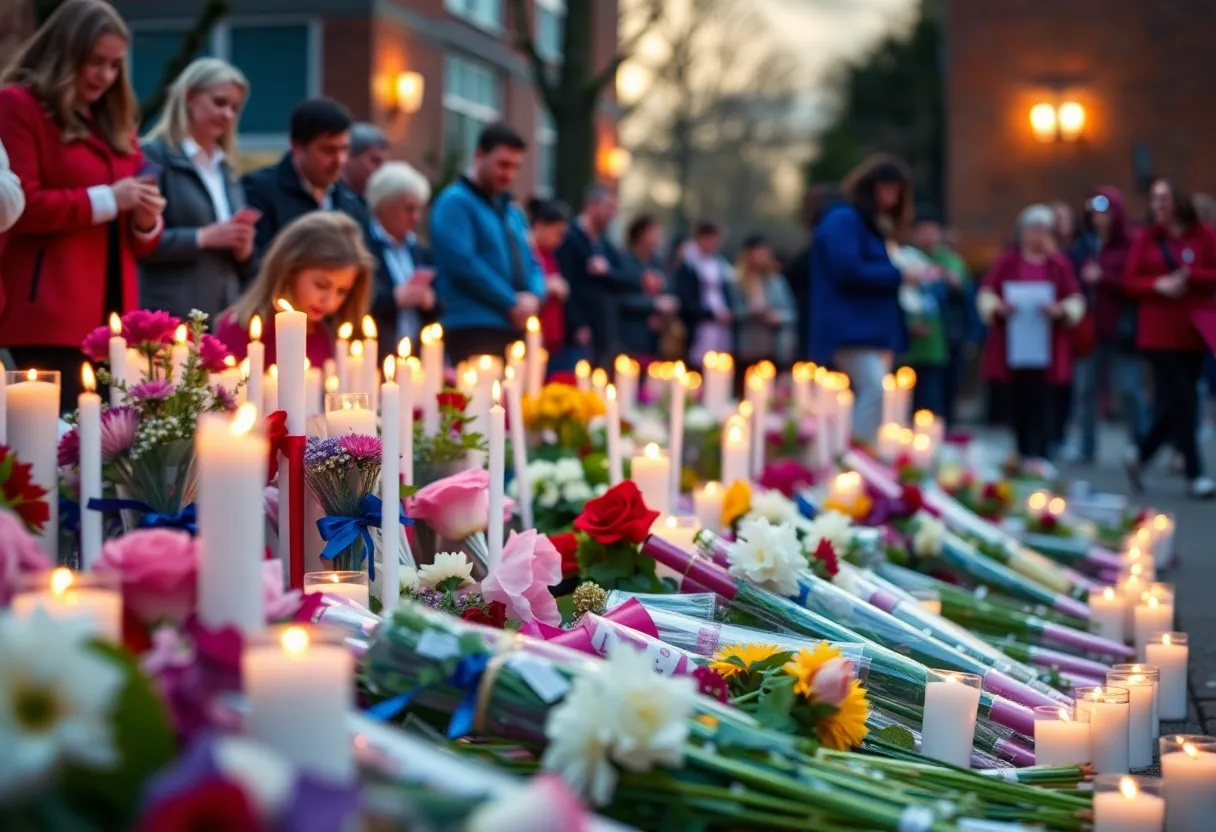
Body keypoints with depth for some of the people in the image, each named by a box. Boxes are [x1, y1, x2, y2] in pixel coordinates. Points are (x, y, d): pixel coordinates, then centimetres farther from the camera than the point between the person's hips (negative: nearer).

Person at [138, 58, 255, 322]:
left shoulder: (226, 171, 18)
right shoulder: (153, 156, -2)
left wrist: (244, 248, 2)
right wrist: (202, 237, -15)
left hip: (224, 317, 7)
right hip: (170, 318, -7)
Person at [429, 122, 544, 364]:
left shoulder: (513, 211, 23)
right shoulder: (456, 202, -4)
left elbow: (530, 262, 23)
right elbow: (462, 263, -16)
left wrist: (534, 296, -1)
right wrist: (511, 303, -12)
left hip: (515, 330, 8)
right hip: (474, 329, -8)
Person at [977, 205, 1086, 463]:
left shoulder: (1060, 264, 8)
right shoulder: (1006, 262, 8)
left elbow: (1076, 301, 5)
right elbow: (986, 295, 6)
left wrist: (1061, 310, -16)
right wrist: (998, 307, -15)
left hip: (1046, 349, -1)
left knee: (1041, 407, -7)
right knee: (1018, 406, 4)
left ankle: (1038, 459, -9)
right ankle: (1022, 458, 15)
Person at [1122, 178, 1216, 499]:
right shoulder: (1146, 238, 4)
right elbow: (1131, 282, 2)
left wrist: (1189, 277, -17)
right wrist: (1159, 285, -16)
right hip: (1159, 332, -2)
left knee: (1173, 402, 5)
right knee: (1182, 400, -9)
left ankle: (1141, 454, 27)